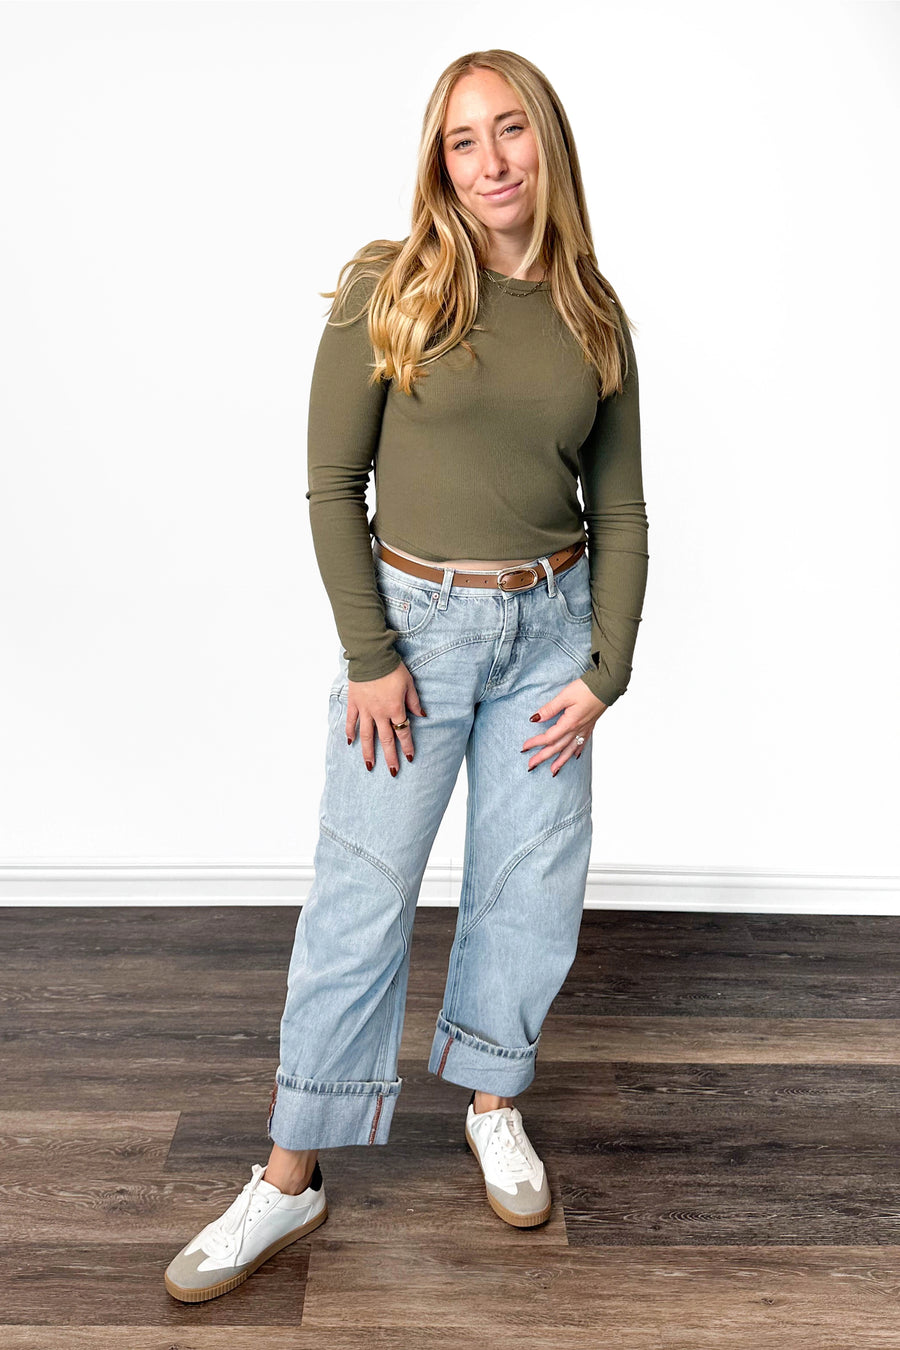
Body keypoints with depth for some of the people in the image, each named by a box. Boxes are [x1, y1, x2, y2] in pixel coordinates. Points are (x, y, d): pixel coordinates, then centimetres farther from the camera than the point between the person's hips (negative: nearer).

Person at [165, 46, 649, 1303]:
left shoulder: (595, 316, 5)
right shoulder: (387, 287, -5)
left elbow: (619, 511, 6)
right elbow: (333, 480, -7)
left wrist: (603, 672, -1)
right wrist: (369, 655, -11)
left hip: (553, 622, 4)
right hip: (415, 618, -3)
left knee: (531, 882, 10)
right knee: (360, 893, 0)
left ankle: (493, 1105, 34)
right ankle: (291, 1177, 14)